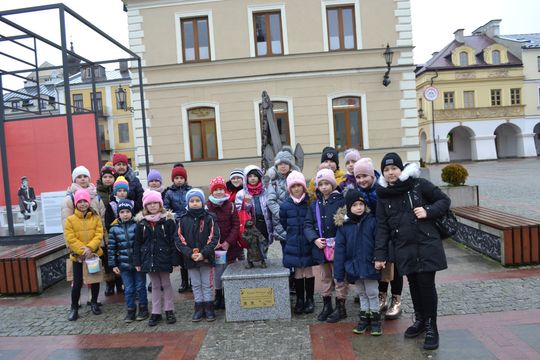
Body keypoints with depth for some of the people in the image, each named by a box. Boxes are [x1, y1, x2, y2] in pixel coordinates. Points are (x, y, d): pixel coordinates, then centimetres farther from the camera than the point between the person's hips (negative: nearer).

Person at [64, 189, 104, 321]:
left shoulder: (96, 218, -2)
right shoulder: (70, 220, -6)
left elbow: (99, 235, -8)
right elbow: (70, 239, -12)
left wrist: (90, 248, -22)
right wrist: (83, 251, -20)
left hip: (93, 254, 2)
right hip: (78, 255, -2)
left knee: (95, 280, 12)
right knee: (77, 283, 1)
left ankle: (94, 303, 30)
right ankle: (74, 308, 18)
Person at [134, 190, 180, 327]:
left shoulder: (168, 220, -8)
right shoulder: (141, 222, 1)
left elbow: (174, 241, -8)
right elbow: (137, 243, 5)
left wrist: (175, 260, -12)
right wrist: (137, 262, 3)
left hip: (164, 258, -3)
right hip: (149, 259, 3)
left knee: (166, 284, 10)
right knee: (155, 285, 13)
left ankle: (169, 310, 23)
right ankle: (156, 313, 22)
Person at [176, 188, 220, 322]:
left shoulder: (209, 218, -5)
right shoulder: (183, 220, 0)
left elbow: (214, 238, -8)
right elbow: (180, 240, -2)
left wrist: (203, 253, -16)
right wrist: (190, 254, -14)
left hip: (206, 258, -2)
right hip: (190, 259, 2)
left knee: (207, 284, 7)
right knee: (196, 285, 13)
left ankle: (209, 308, 20)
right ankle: (199, 308, 24)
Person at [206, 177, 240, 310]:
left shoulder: (230, 205, 0)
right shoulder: (207, 206, -1)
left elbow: (236, 225, -2)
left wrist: (228, 241, -10)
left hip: (229, 245, 1)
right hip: (214, 246, -1)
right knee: (218, 270, 1)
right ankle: (218, 296, 18)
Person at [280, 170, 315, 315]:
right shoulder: (285, 205, -2)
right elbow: (283, 224, 10)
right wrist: (293, 234, 8)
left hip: (308, 243, -2)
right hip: (293, 244, 2)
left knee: (308, 270, 9)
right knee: (298, 271, 10)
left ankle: (310, 299, 24)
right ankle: (300, 299, 23)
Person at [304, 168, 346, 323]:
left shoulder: (341, 201, -7)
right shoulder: (314, 205, 8)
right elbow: (308, 226, 5)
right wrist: (315, 239, -11)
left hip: (337, 246, -5)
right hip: (320, 247, 5)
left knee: (339, 277, 7)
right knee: (325, 277, 17)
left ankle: (340, 308, 20)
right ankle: (326, 305, 30)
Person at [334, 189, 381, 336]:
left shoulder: (371, 221, -10)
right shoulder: (343, 225, -5)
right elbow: (339, 249, -5)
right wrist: (338, 273, -6)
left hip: (369, 265, -2)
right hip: (354, 267, 2)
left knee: (372, 293, 10)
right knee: (362, 293, 18)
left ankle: (375, 319, 27)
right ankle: (364, 318, 33)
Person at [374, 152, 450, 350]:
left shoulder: (418, 184, -5)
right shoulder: (383, 195, 4)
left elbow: (444, 200, 4)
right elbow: (382, 227, 5)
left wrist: (428, 211, -15)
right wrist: (380, 255, 2)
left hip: (426, 245, -3)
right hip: (403, 248, 3)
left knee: (426, 284, -2)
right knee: (413, 284, 12)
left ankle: (431, 327, 14)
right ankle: (420, 320, 32)